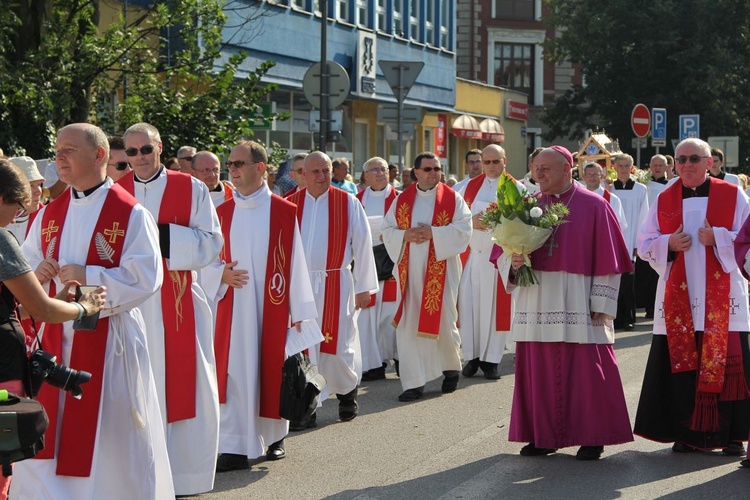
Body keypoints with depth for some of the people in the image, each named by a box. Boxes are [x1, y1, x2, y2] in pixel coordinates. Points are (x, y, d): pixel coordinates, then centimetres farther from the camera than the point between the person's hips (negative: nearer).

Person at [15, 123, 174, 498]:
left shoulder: (130, 214, -8)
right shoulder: (51, 213, 11)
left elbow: (145, 277, -14)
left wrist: (88, 276, -20)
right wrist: (36, 270, -7)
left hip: (107, 339, -5)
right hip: (54, 337, 5)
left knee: (108, 436, 2)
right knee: (44, 434, 6)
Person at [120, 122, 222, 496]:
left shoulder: (190, 188, 2)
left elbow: (211, 241, -3)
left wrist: (163, 235, -14)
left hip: (177, 305, -2)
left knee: (181, 383, -1)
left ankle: (183, 473, 9)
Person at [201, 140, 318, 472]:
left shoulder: (284, 212, -3)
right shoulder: (223, 212, 6)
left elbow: (295, 263, -2)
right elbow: (209, 258, 12)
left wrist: (299, 311, -2)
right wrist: (221, 274, -11)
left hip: (272, 307, -2)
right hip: (233, 308, 2)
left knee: (271, 369, 7)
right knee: (235, 372, -3)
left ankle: (274, 436, 25)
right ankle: (235, 447, -1)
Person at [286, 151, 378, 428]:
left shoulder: (348, 203, 0)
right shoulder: (290, 205, 4)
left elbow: (362, 245, 1)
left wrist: (364, 286, 0)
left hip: (336, 286, -1)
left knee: (338, 345, 2)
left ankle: (347, 391, 28)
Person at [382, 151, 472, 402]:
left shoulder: (452, 199, 1)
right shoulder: (402, 200, 8)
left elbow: (463, 228, -8)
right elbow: (388, 229, 8)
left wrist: (433, 233, -17)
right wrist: (405, 235, -12)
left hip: (440, 270, -2)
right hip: (409, 270, 2)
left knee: (442, 320, 2)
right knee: (408, 325, -3)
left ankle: (451, 368, 30)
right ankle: (414, 383, 0)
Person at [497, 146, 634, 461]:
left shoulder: (594, 207, -1)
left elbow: (608, 259, -4)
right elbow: (501, 253, 10)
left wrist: (601, 306, -9)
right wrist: (512, 262, -13)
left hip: (578, 305, -4)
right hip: (536, 305, 4)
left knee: (586, 372, -1)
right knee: (539, 372, 6)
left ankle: (593, 437, 9)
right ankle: (542, 436, 16)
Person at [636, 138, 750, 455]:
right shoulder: (665, 200, 11)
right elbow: (645, 244, 11)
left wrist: (718, 238, -14)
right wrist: (669, 244, -8)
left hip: (721, 297, -2)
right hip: (678, 297, 2)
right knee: (681, 362, 0)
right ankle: (687, 432, 8)